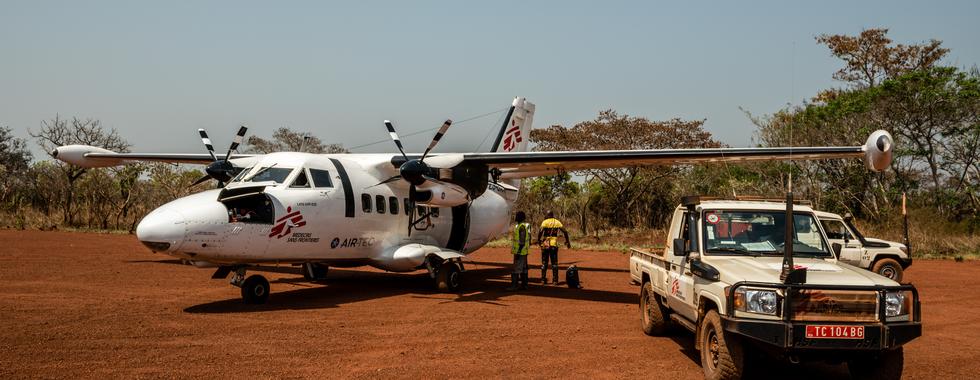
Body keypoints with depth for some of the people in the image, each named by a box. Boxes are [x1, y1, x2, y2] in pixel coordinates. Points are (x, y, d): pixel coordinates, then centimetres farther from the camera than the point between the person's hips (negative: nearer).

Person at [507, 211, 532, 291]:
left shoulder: (522, 227, -18)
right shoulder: (525, 226, 14)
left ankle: (514, 285, -8)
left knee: (517, 268, -9)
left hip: (520, 251, -10)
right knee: (523, 268, 12)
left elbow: (522, 241, -22)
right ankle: (524, 284, 15)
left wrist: (518, 252, -22)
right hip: (524, 252, 10)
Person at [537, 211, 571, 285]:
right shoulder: (557, 222, 5)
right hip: (554, 245, 2)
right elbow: (565, 232, 0)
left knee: (544, 262, 9)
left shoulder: (545, 222, -4)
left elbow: (540, 232, -19)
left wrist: (538, 240, -6)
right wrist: (567, 241, 8)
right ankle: (555, 280, 5)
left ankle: (543, 279, 9)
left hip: (545, 245, -2)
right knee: (554, 263, 8)